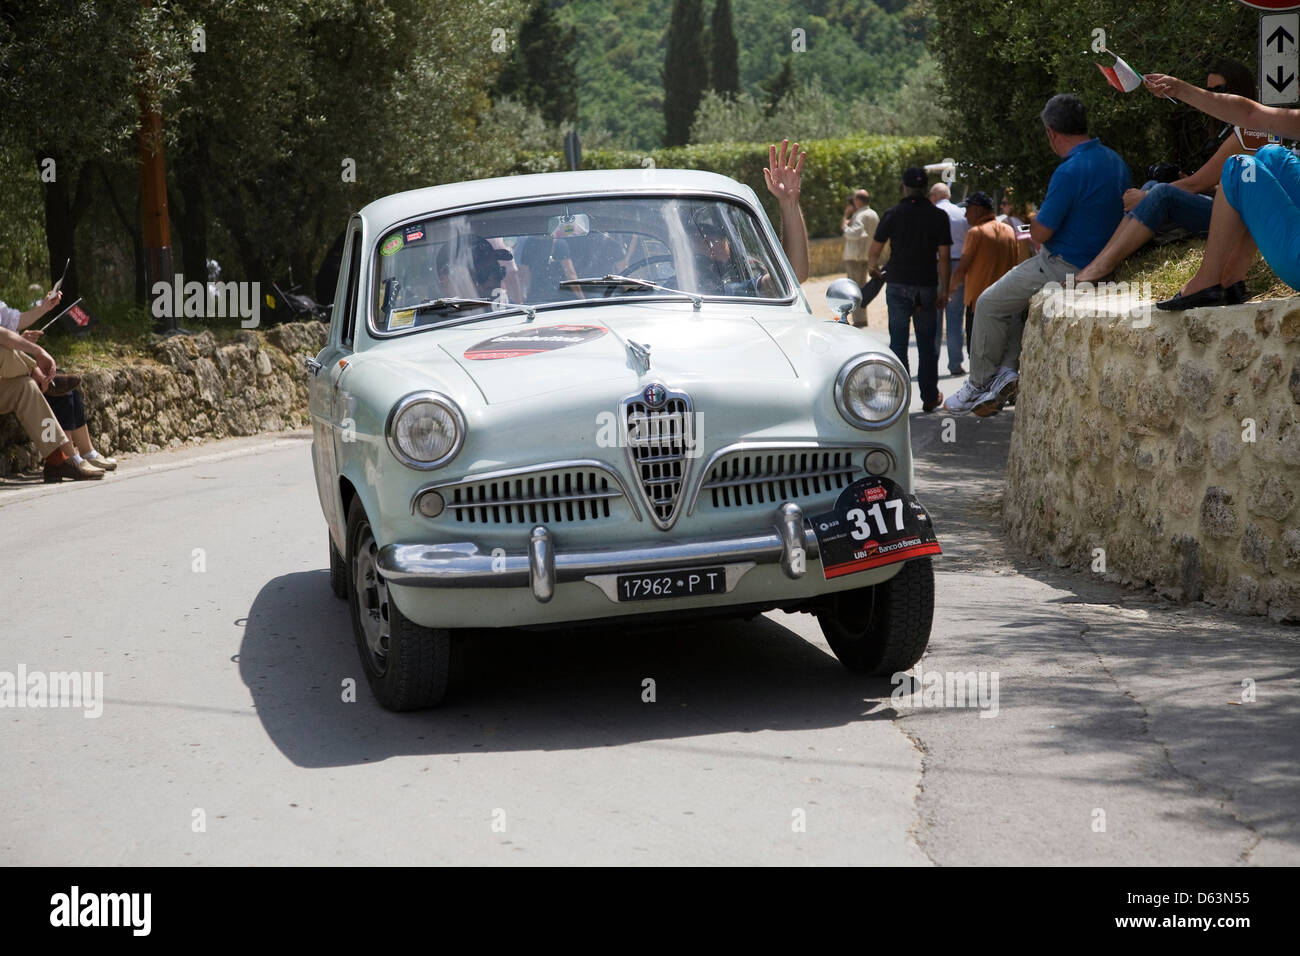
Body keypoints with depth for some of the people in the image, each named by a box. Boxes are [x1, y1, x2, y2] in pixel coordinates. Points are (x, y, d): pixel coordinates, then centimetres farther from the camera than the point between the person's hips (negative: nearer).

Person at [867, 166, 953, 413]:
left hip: (898, 285, 0)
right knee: (927, 344, 9)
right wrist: (944, 290, 2)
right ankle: (929, 397, 13)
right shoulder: (938, 216, -2)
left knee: (898, 341, 4)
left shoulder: (892, 214, -3)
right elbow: (944, 257, -5)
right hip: (927, 286, 0)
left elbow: (873, 252, 2)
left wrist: (873, 268, 23)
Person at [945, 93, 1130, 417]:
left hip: (1065, 267, -9)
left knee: (989, 304, 7)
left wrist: (1037, 220, 4)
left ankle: (978, 385, 15)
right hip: (1097, 263, 9)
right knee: (1010, 298, 25)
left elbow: (1039, 233, -20)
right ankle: (1008, 370, 16)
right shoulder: (1114, 160, 3)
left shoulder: (1070, 171, -26)